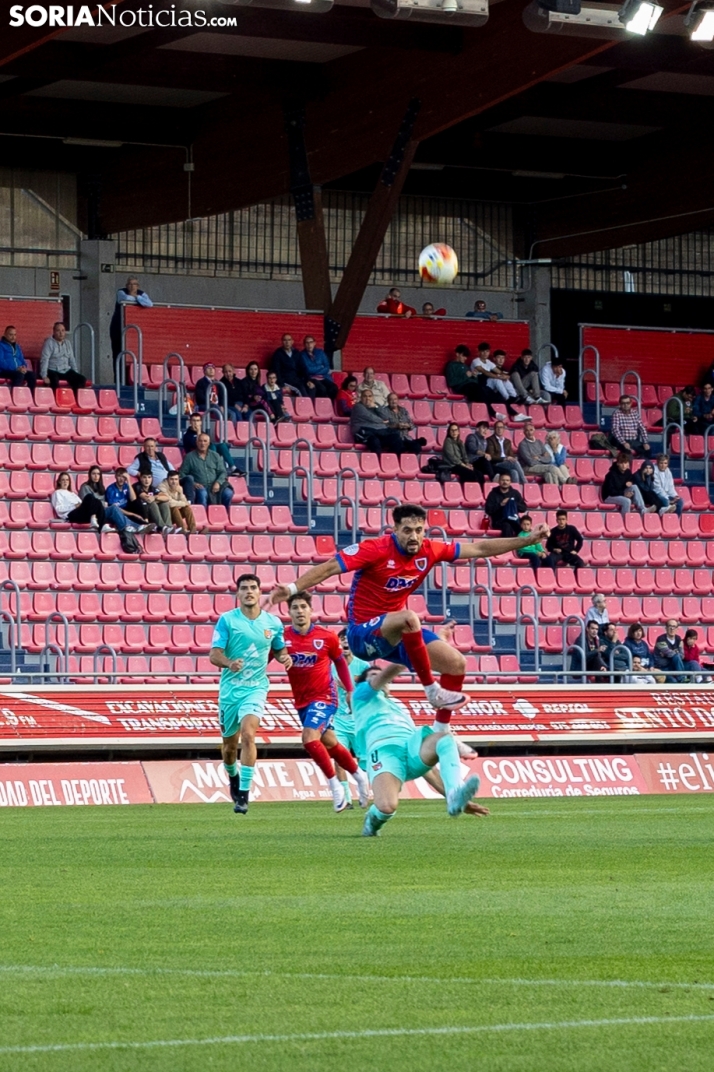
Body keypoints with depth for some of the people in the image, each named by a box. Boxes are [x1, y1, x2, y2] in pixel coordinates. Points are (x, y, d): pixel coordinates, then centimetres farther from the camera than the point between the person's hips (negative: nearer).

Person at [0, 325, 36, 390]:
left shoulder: (17, 346, 21)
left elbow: (22, 360, 23)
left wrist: (24, 367, -3)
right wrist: (16, 369, -21)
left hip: (19, 371, 6)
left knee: (32, 375, -22)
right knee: (19, 375, -36)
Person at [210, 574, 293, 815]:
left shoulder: (273, 623, 2)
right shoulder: (227, 620, -5)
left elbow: (279, 650, 19)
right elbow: (214, 655, -9)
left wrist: (285, 658, -5)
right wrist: (229, 663, -30)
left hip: (256, 688, -1)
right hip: (230, 687, 1)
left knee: (248, 734, -23)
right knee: (229, 745, 11)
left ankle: (244, 793, -20)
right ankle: (233, 776, 45)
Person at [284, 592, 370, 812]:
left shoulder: (327, 637, -9)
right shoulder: (283, 637, -7)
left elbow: (340, 661, 7)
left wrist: (349, 690, 7)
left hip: (324, 697, -4)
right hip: (302, 701, 4)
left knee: (310, 738, -23)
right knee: (329, 744, 15)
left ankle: (334, 784, -7)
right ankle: (359, 775, 37)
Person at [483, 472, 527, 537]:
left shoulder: (515, 493, 14)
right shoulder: (493, 494, 7)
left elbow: (524, 508, 9)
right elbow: (488, 510, -3)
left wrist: (514, 504, -9)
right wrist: (500, 504, -14)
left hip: (514, 520, 2)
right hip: (499, 521, -2)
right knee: (507, 527, -37)